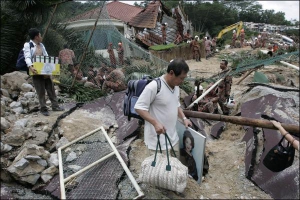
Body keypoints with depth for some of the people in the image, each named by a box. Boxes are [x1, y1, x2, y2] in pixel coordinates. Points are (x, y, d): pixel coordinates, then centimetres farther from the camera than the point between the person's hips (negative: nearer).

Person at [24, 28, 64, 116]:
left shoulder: (41, 45, 14)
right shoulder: (27, 45, -5)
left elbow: (46, 56, 13)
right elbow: (27, 57, -17)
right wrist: (30, 67, -34)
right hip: (36, 71, -6)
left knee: (51, 88, 9)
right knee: (41, 91, -1)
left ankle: (55, 106, 19)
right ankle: (43, 109, 10)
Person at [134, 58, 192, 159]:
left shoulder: (176, 86, 6)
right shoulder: (153, 87, -22)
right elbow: (139, 108, -20)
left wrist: (184, 118, 6)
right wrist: (155, 123, -29)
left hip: (173, 138, 8)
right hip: (157, 141, -8)